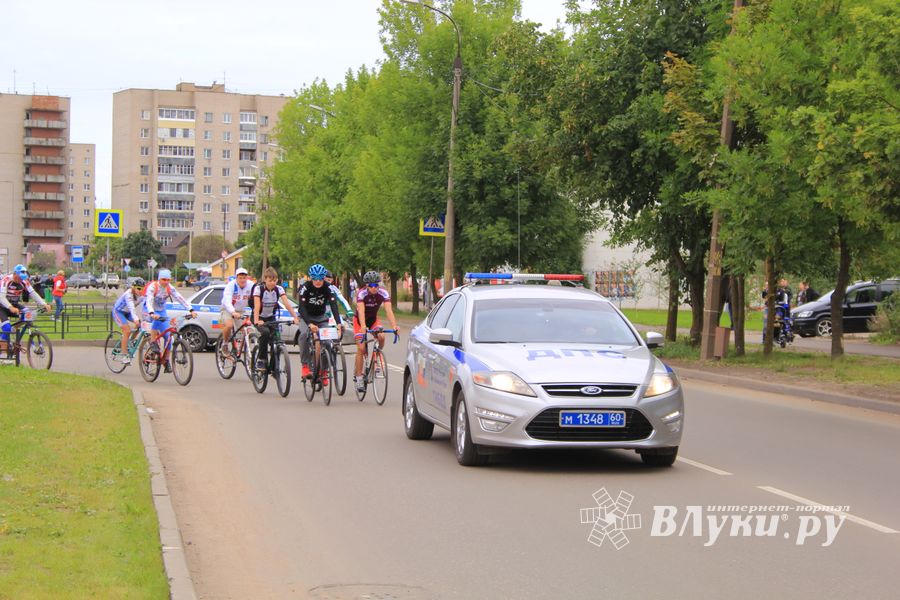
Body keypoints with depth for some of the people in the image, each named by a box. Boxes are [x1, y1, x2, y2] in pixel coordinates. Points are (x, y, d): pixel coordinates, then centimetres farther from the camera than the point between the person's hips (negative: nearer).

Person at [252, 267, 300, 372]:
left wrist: (295, 317, -33)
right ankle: (261, 360, -19)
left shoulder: (279, 289, -11)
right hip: (260, 317, -3)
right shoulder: (258, 288, -19)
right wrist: (256, 321, -45)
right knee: (265, 332, -31)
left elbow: (287, 304, -20)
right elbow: (257, 306, -30)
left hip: (271, 318, 3)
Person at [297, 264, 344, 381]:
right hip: (306, 317, -2)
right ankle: (305, 366, -23)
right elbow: (301, 307, -30)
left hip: (321, 317, 2)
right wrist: (309, 324, -45)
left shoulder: (328, 288, -18)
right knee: (304, 336, -30)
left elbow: (334, 306, -27)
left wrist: (338, 323, -43)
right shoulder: (305, 287, -22)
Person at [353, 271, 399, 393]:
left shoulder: (383, 293, -22)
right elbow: (361, 311, -41)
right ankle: (359, 378, -7)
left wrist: (394, 326, -47)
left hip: (373, 319, 2)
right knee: (361, 348, -14)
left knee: (381, 337, -27)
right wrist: (363, 326, -58)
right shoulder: (361, 293, -28)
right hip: (360, 320, -2)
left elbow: (389, 310, -32)